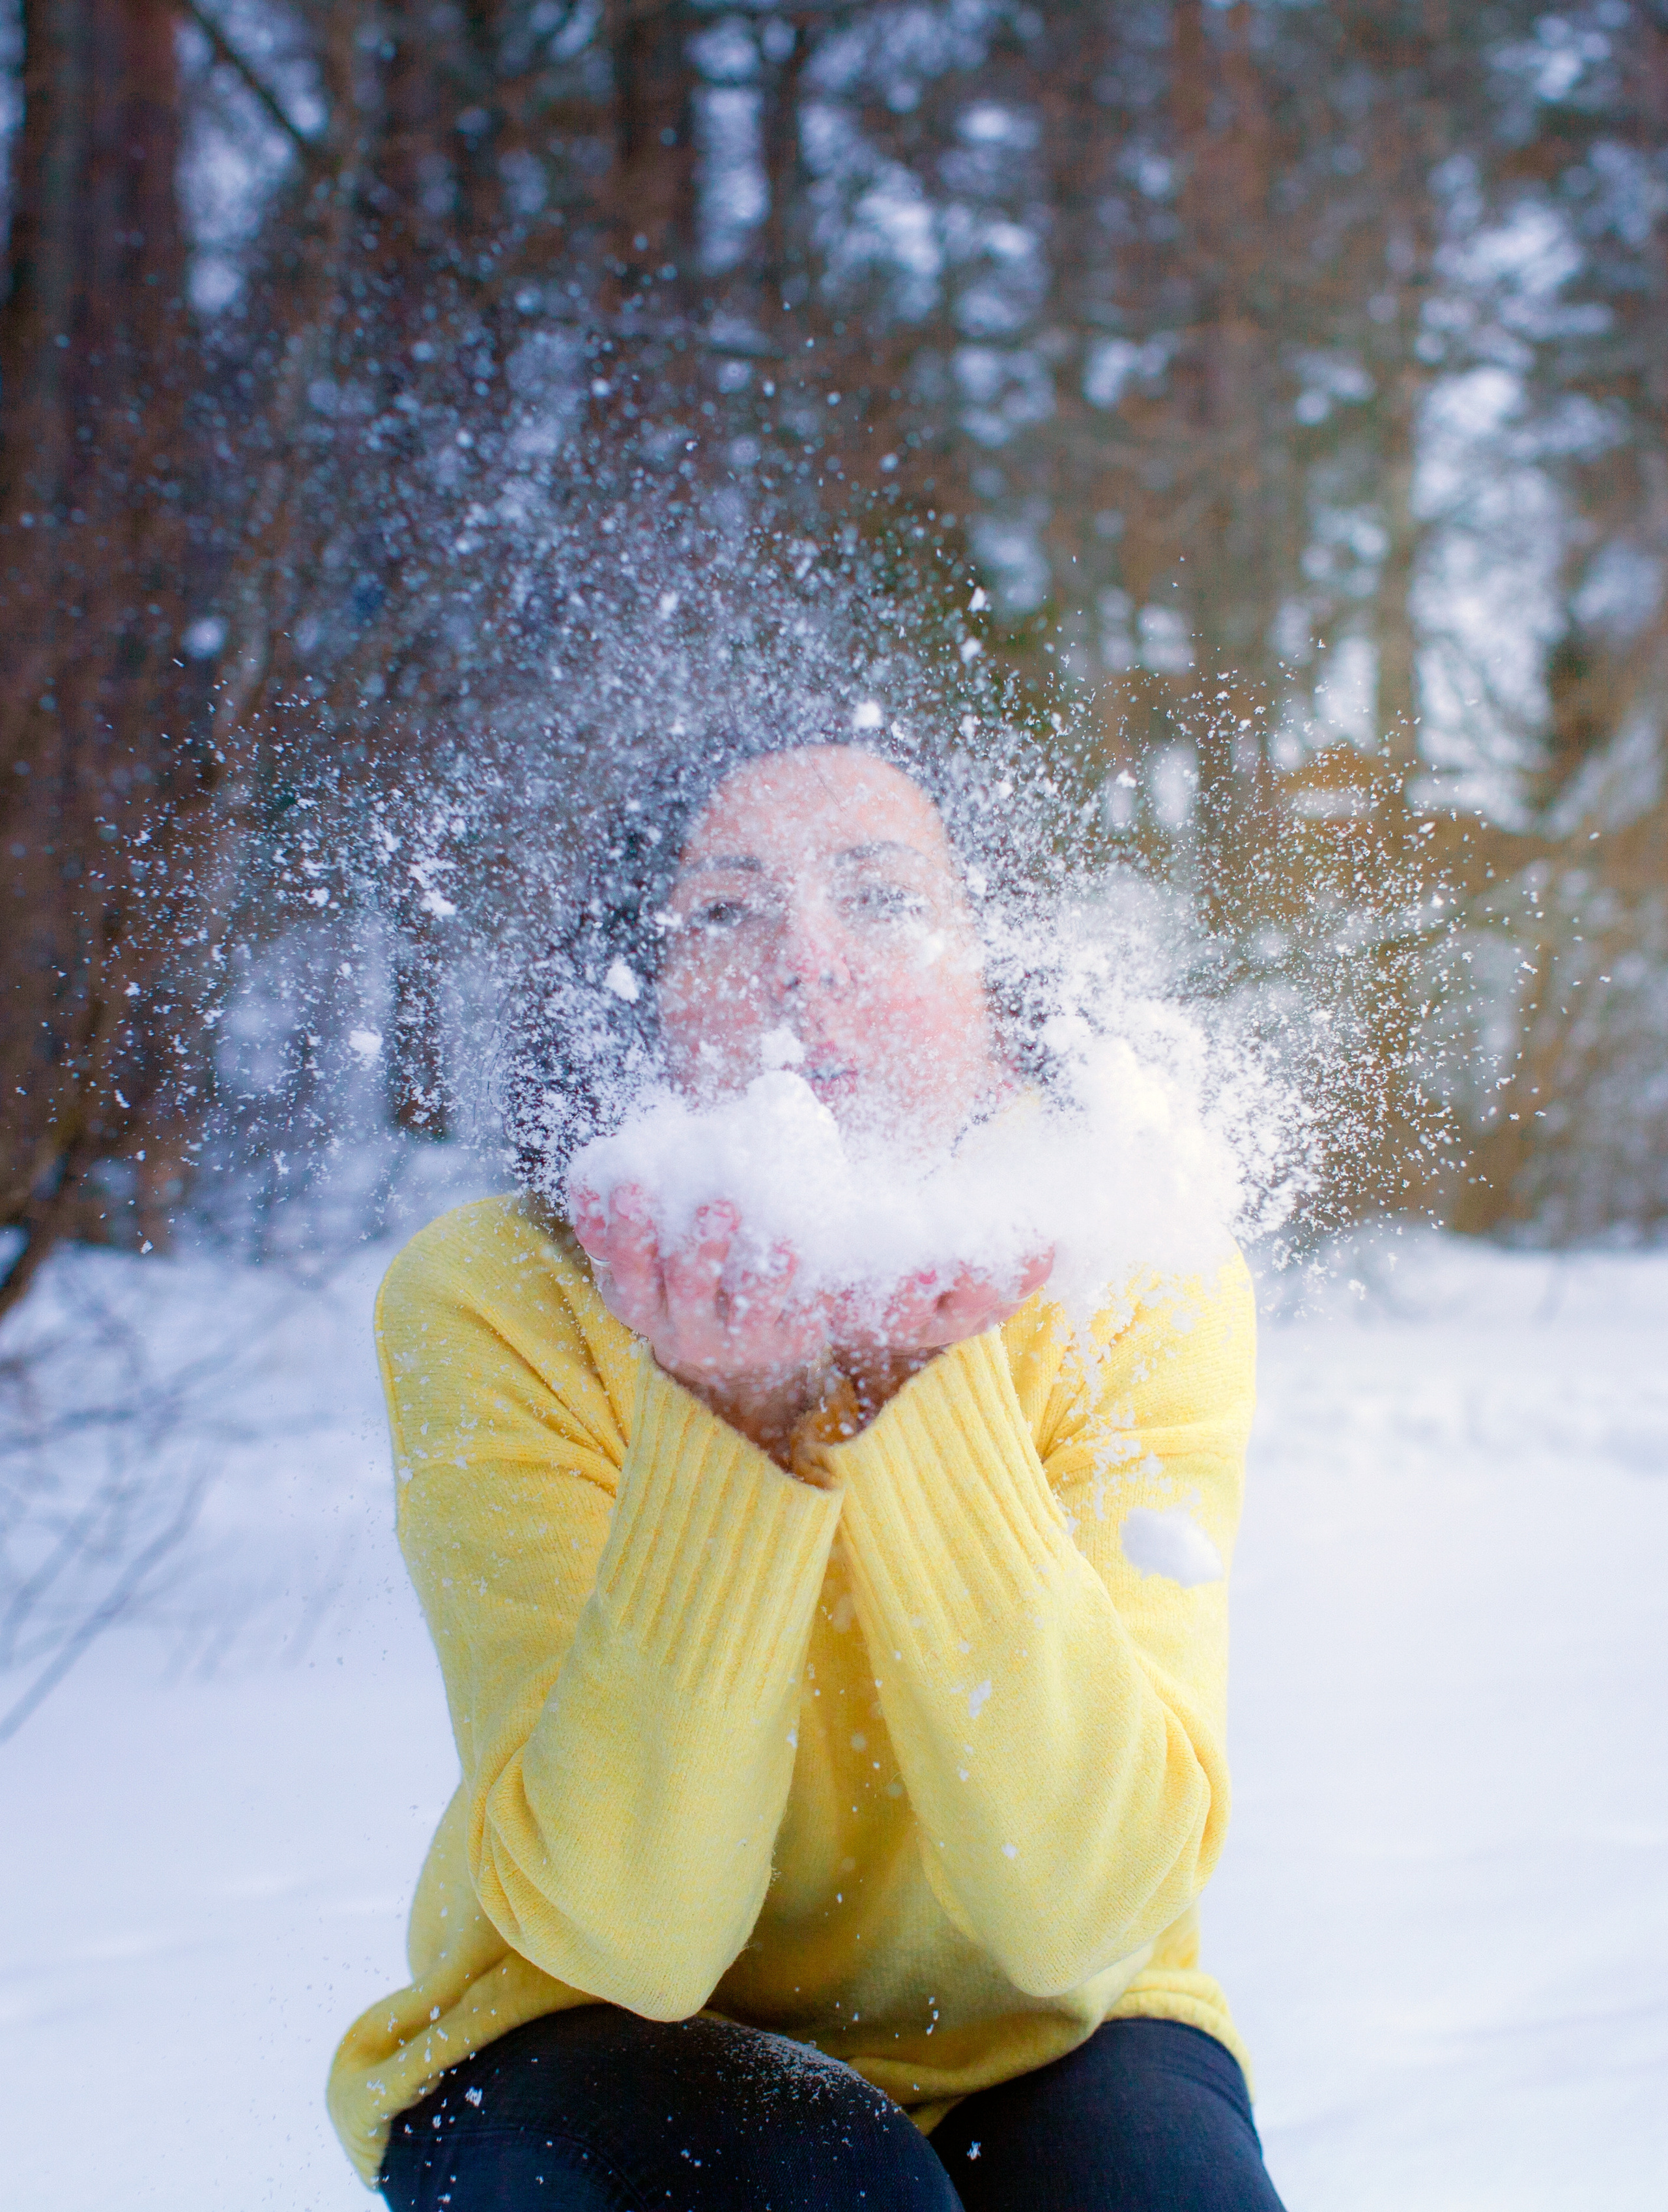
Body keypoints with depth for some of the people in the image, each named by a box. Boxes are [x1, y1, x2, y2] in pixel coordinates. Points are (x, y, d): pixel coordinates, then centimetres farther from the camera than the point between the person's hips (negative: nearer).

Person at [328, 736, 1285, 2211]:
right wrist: (735, 1418, -36)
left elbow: (1089, 1904, -25)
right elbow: (635, 1932, -25)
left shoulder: (1143, 1301, -16)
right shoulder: (496, 1303, -18)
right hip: (589, 2050, -1)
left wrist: (924, 1383, -33)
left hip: (1038, 2041, 2)